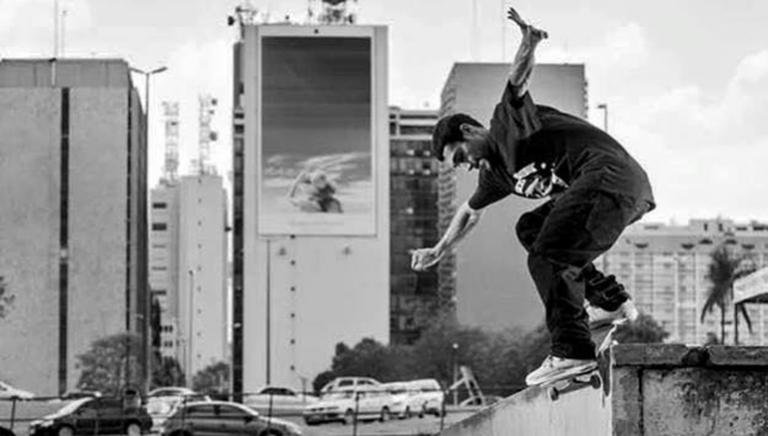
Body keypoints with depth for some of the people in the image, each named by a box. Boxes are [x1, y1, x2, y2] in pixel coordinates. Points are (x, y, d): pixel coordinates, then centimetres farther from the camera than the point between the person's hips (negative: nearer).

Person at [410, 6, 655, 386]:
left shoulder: (507, 125, 0)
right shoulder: (495, 170, 25)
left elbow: (518, 80, -20)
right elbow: (470, 212, 42)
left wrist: (528, 44, -39)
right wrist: (439, 250, 48)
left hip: (611, 175, -10)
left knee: (547, 258, -16)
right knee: (530, 228, 24)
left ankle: (572, 351, -22)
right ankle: (612, 301, 19)